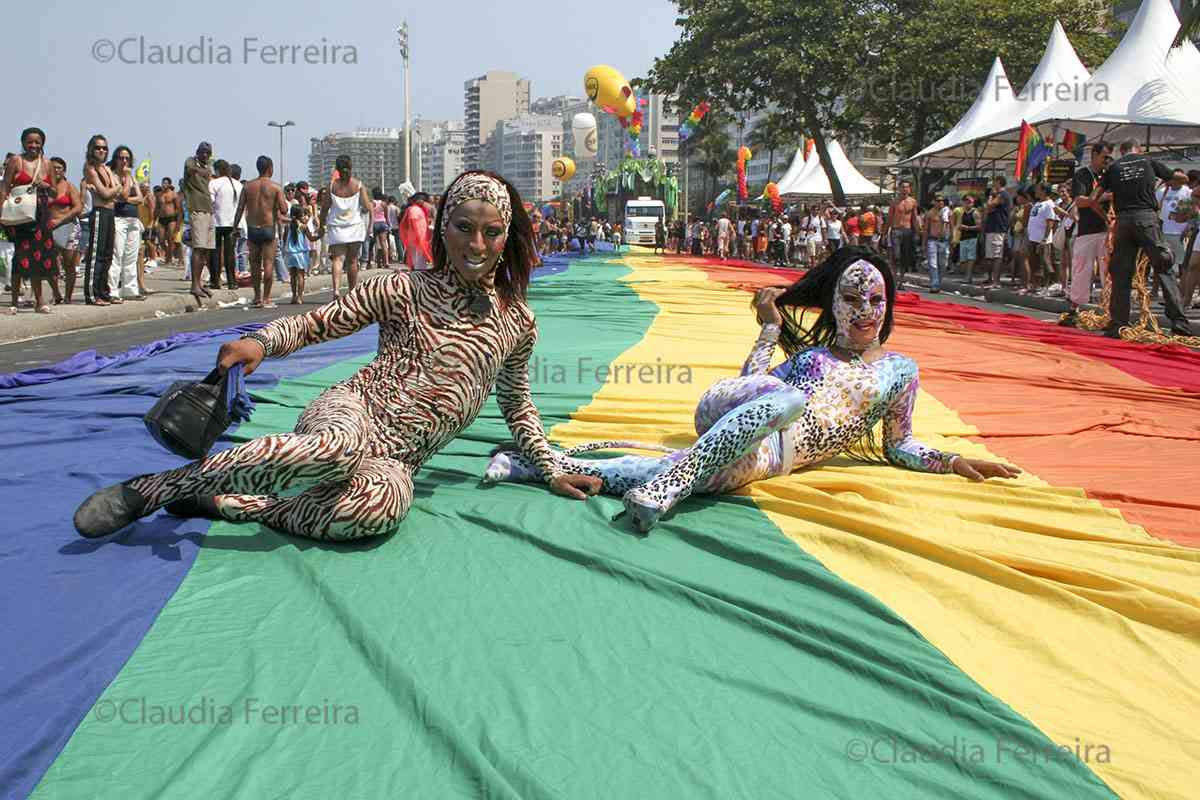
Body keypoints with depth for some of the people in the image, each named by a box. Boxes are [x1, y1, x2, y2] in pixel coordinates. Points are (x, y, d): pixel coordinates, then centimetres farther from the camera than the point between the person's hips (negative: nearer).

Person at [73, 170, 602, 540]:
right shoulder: (404, 289, 2)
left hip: (399, 458, 2)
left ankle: (226, 503, -20)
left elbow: (517, 406, 22)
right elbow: (318, 322, 4)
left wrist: (552, 471, 16)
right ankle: (149, 490, -25)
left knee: (378, 505, -39)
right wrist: (262, 341, -16)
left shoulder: (517, 322, 10)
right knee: (337, 449, -43)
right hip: (353, 408, -1)